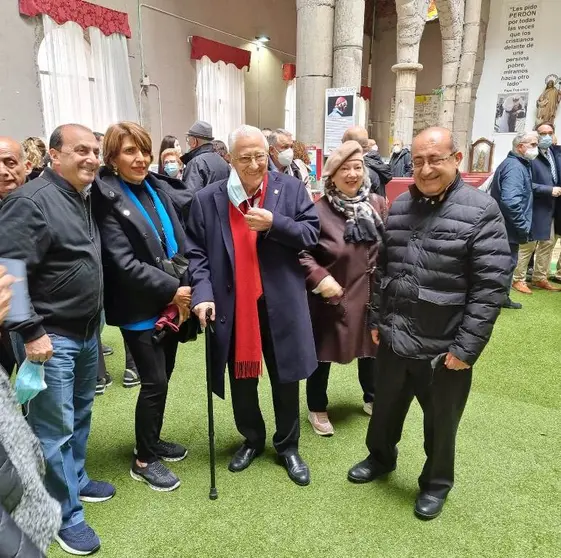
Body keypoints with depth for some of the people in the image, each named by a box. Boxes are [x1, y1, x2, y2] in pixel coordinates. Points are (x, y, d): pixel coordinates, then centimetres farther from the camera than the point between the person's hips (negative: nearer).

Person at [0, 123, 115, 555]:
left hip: (87, 331, 9)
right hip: (51, 337, -8)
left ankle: (76, 480, 41)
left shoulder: (86, 198, 9)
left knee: (80, 415, 21)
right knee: (54, 429, 4)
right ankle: (66, 515, 20)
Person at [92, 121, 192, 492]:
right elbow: (123, 262, -18)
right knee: (155, 382, 0)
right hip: (140, 308, -6)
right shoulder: (106, 199, -12)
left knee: (163, 376, 16)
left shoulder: (158, 187, 7)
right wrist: (172, 289, -18)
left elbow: (180, 242, 7)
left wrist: (187, 288, -5)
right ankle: (144, 460, 20)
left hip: (172, 303, 6)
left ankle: (153, 440, 37)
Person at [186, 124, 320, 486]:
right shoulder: (208, 200, -1)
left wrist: (274, 224, -18)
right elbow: (197, 252, 0)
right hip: (233, 307, 1)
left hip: (281, 305, 0)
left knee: (285, 379, 13)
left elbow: (313, 233, -4)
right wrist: (202, 292, -14)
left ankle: (288, 446, 35)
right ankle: (252, 440, 41)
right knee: (242, 380, 16)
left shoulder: (291, 189, -1)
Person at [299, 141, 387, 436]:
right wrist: (319, 278, -22)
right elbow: (300, 251, -12)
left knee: (371, 348, 21)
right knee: (323, 353, 11)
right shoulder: (319, 210, -16)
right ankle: (317, 409, 33)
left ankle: (372, 399, 46)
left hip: (371, 294, 5)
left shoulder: (378, 205, -3)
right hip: (332, 296, -4)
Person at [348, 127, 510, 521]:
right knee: (386, 407, 23)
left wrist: (466, 347, -16)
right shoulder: (399, 207, 3)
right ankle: (381, 457, 51)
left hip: (444, 347, -4)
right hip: (394, 339, 5)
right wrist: (377, 320, 10)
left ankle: (437, 482, 44)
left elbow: (491, 286, -16)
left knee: (440, 423, 18)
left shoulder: (480, 210, -13)